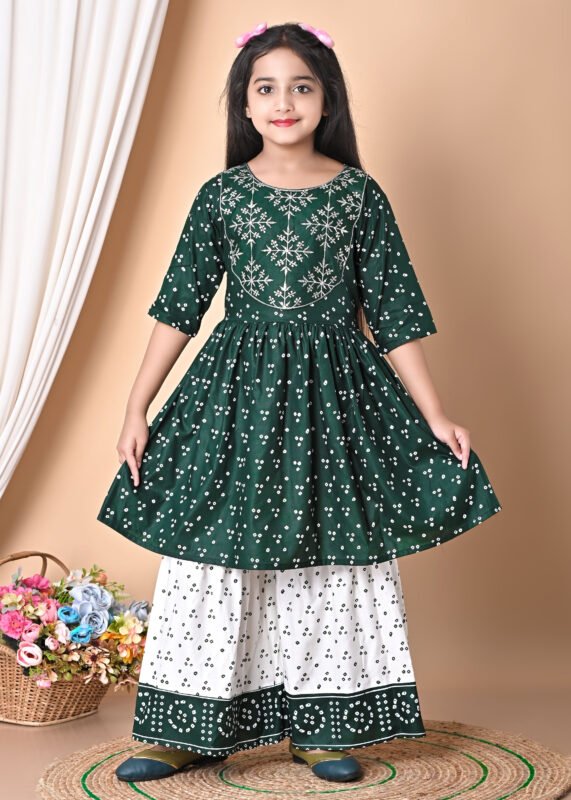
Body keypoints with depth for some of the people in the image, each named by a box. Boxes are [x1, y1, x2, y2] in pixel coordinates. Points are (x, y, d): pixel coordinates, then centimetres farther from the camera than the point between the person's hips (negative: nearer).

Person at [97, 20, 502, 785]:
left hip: (335, 393, 0)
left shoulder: (360, 194, 0)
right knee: (213, 555, 3)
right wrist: (137, 409, 1)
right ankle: (188, 729, 17)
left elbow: (395, 315, 2)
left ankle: (321, 727, 22)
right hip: (237, 392, 0)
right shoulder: (222, 195, 1)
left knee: (335, 556, 6)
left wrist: (436, 417, -1)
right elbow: (179, 307, 3)